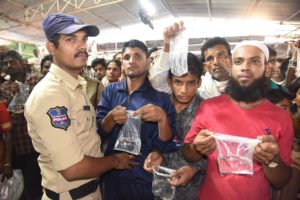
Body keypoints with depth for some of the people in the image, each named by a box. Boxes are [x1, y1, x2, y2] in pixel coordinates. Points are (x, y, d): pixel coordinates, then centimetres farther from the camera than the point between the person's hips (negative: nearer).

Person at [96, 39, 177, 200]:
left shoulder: (160, 97, -9)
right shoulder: (110, 91, -2)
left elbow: (165, 146, -12)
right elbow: (99, 131, -5)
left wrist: (163, 118, -30)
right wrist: (111, 117, -24)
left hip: (145, 179, -2)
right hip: (111, 175, 3)